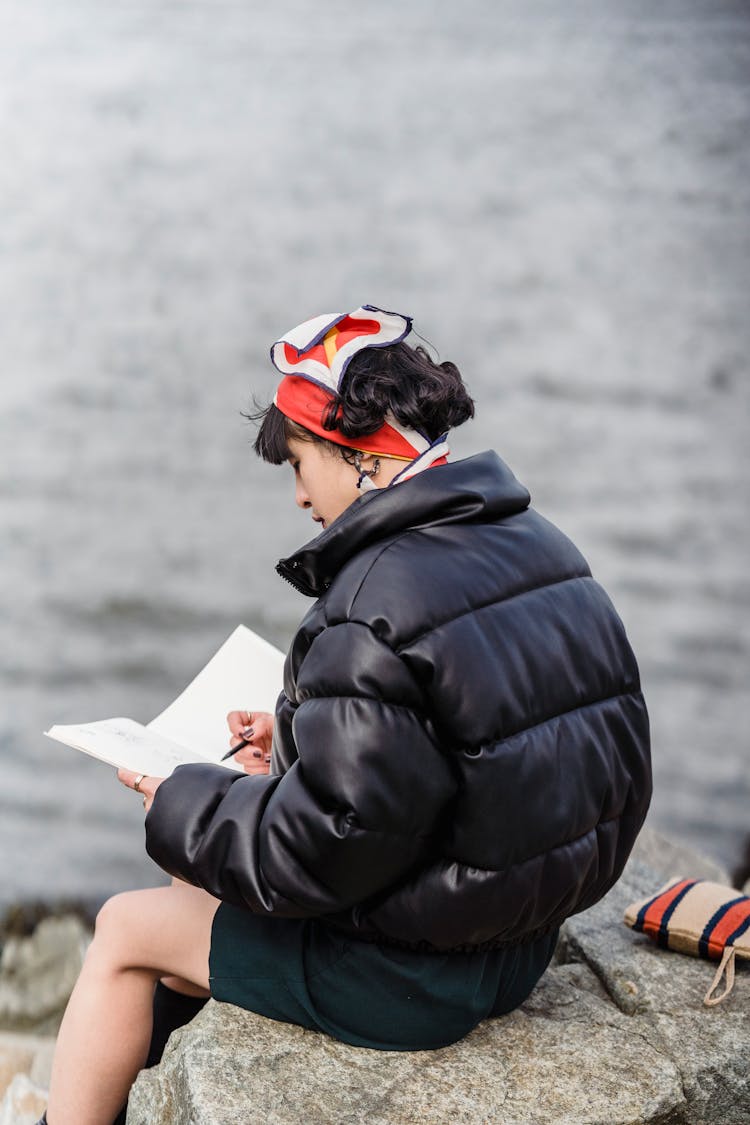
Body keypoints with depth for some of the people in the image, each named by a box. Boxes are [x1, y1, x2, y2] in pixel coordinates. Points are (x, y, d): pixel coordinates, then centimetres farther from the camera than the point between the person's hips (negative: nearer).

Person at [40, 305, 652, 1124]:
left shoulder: (381, 605, -27)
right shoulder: (532, 544, 3)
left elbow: (325, 850, -25)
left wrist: (176, 804, -10)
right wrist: (298, 741, 12)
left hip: (412, 978, -9)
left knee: (126, 931, 10)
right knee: (198, 882, 26)